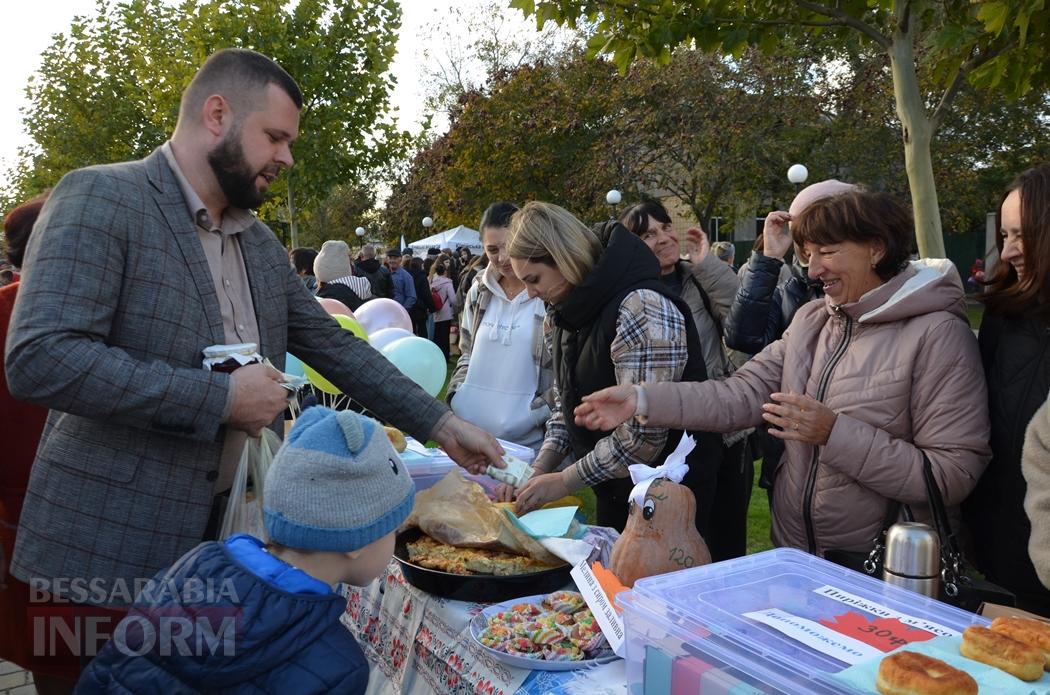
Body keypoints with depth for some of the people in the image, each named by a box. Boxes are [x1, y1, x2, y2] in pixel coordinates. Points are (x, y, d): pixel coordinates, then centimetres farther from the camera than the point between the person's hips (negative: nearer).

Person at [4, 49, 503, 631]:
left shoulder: (261, 244, 10)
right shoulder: (98, 199, -12)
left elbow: (334, 347, 12)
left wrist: (442, 425, 7)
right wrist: (222, 398, -21)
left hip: (234, 532, 7)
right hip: (110, 548, -6)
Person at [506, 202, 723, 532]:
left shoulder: (640, 307, -26)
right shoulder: (566, 312, 3)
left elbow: (644, 436, -28)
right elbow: (565, 403, 9)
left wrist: (563, 481, -19)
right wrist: (539, 469, -5)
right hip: (613, 487, 8)